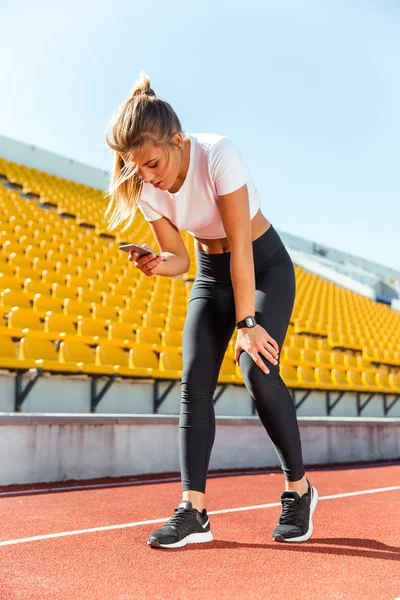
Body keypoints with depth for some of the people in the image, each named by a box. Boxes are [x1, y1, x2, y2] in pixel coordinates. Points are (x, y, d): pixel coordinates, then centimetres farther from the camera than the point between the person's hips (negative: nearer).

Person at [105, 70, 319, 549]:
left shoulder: (218, 155, -29)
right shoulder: (146, 189, -12)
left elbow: (240, 247, -28)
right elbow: (179, 258, -5)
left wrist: (247, 322, -26)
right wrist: (157, 264, -29)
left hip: (264, 264, -5)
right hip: (210, 274, 5)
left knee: (258, 371, -21)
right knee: (194, 380, -11)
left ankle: (299, 490, 0)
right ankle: (193, 510, -9)